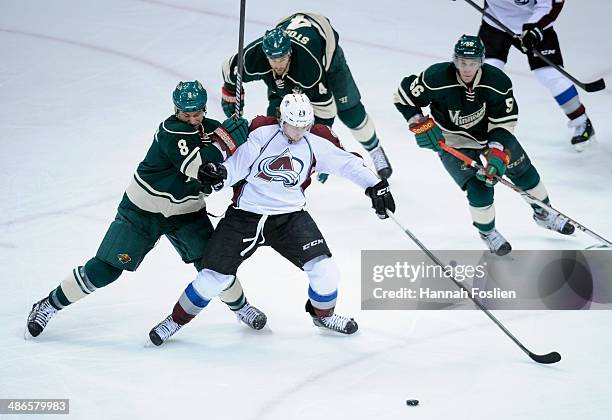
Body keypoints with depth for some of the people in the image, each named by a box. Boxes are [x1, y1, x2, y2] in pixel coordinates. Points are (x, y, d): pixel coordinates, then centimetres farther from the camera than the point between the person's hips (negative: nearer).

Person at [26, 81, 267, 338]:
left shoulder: (211, 129, -5)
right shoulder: (170, 132, -25)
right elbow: (198, 167, -38)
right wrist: (229, 137, -39)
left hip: (187, 212, 5)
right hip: (143, 211, -5)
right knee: (105, 269, -6)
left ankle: (240, 306, 22)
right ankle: (49, 305, 8)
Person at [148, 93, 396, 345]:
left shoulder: (316, 144, -4)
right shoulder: (262, 134, -11)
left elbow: (346, 163, -3)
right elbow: (236, 166, -11)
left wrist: (375, 185, -13)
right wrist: (220, 173, -32)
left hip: (290, 216, 2)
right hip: (245, 215, -2)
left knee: (323, 269, -10)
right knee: (215, 276, -4)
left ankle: (323, 314, 23)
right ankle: (176, 320, 18)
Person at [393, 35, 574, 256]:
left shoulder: (497, 82, -24)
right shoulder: (437, 79, -31)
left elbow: (504, 122, -15)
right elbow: (403, 95, -16)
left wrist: (497, 151, -27)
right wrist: (420, 124, -23)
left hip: (489, 131, 3)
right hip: (452, 141, -3)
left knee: (522, 169, 8)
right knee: (478, 186, -17)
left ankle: (543, 214, 36)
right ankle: (487, 232, 11)